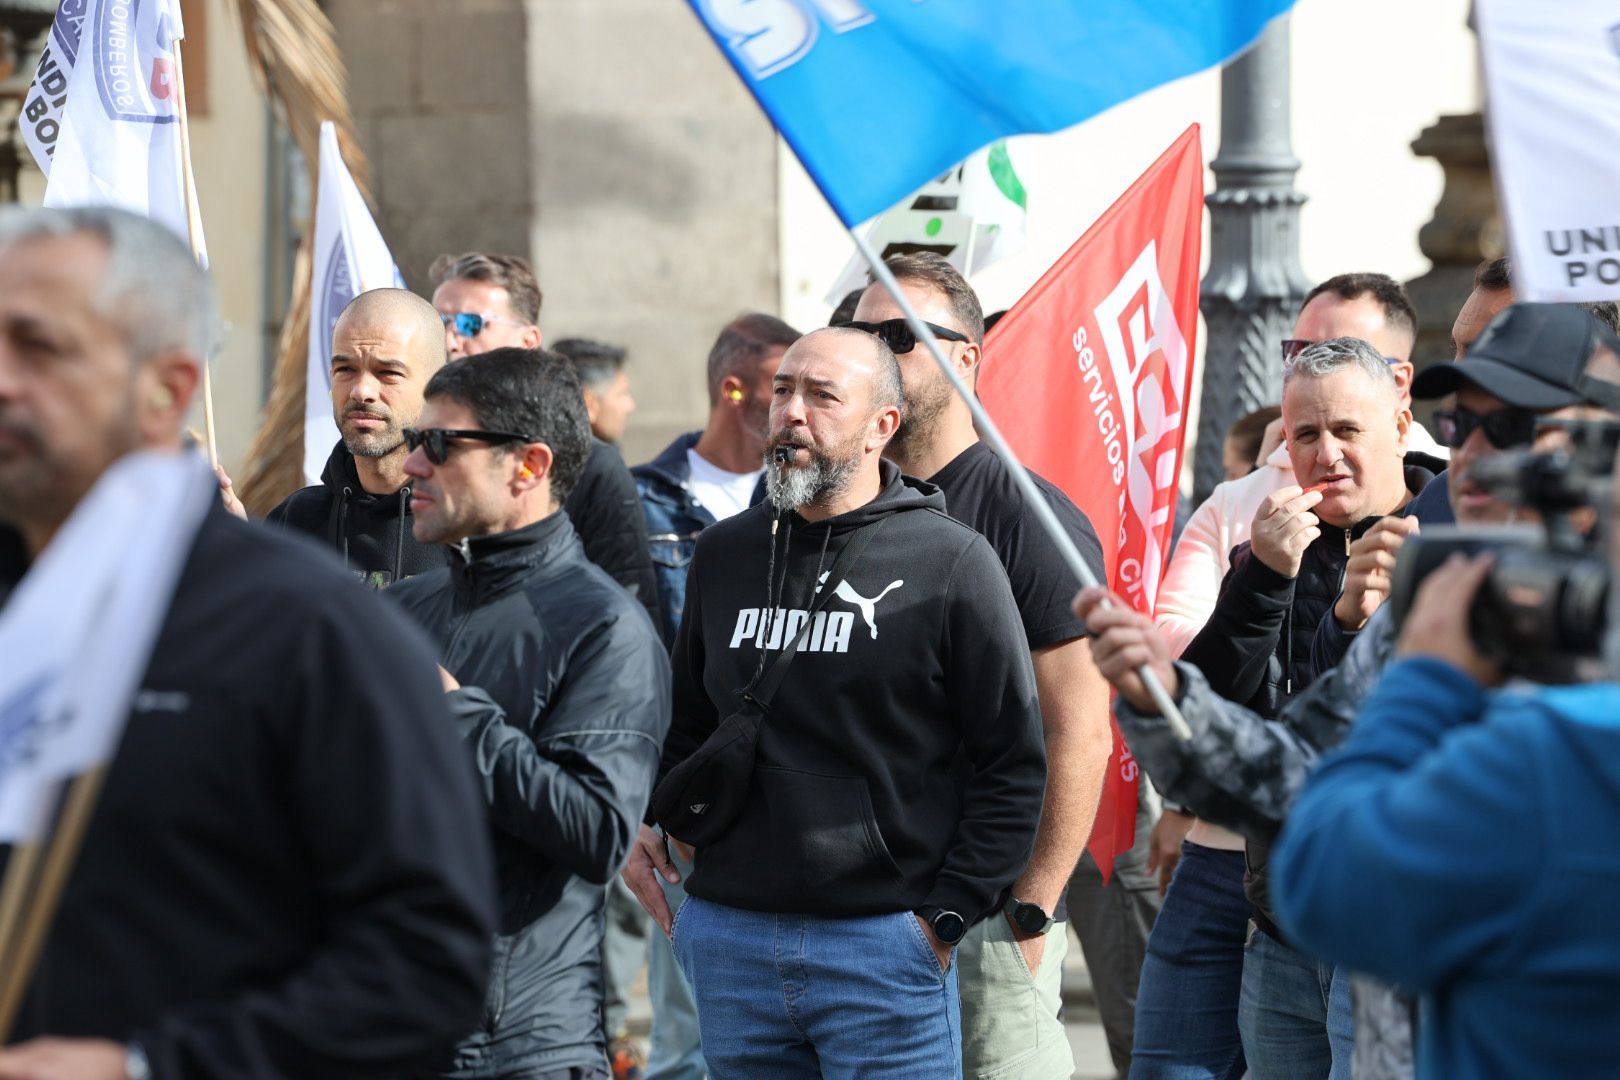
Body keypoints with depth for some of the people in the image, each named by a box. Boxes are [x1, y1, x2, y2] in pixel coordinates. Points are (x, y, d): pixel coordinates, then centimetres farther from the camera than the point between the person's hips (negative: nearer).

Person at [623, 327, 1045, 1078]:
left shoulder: (950, 561, -3)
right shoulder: (724, 554, 12)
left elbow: (1014, 762, -3)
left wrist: (946, 917, -7)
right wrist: (648, 824, 5)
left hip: (885, 945, -4)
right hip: (728, 942, 4)